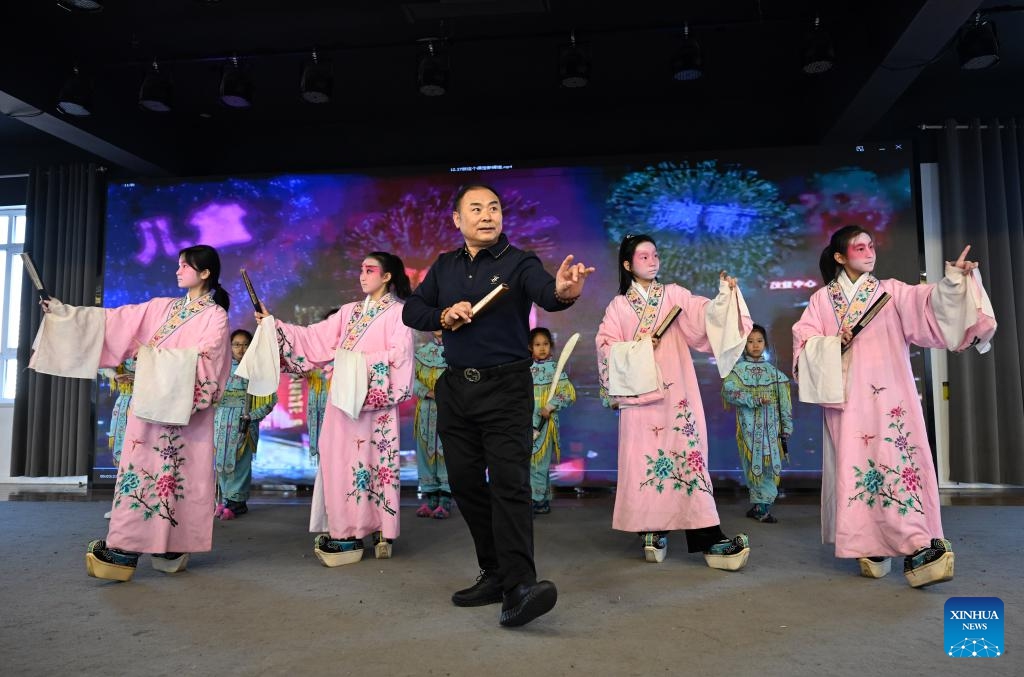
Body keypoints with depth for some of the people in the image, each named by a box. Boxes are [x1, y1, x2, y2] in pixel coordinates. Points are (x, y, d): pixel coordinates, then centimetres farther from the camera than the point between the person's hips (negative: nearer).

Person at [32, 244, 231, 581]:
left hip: (183, 408, -5)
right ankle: (127, 548, 4)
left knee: (177, 473, -1)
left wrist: (152, 355, -13)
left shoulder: (216, 315, -2)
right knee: (140, 466, 1)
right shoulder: (162, 306, 14)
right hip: (148, 401, 5)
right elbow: (115, 319, 9)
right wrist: (63, 311, 4)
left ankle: (172, 548, 7)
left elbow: (203, 359, -14)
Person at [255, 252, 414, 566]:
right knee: (343, 460, 3)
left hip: (375, 401, -6)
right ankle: (347, 532, 8)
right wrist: (275, 325, 5)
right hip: (344, 398, 6)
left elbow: (399, 356, -11)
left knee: (373, 461, -4)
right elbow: (315, 338, 11)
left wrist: (363, 363, -18)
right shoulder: (349, 311, 17)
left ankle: (380, 533, 3)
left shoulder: (398, 312, 0)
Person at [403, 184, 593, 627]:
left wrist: (562, 292, -50)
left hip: (506, 388, -5)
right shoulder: (444, 267, 12)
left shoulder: (518, 263, -5)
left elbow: (543, 292, -26)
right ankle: (494, 574, 22)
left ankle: (518, 585, -14)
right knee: (465, 482, 9)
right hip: (455, 388, 6)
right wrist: (443, 315, -8)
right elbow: (411, 311, 13)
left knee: (509, 482, -14)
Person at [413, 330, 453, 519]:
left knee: (446, 451, -4)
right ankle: (429, 499, 13)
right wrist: (427, 392, -11)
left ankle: (445, 501, 1)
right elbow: (413, 378, 5)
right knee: (426, 450, 4)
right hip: (426, 409, 4)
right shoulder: (421, 351, 12)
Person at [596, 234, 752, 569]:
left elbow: (707, 316, -7)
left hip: (675, 391, 0)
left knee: (685, 453, -6)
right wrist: (639, 348, -11)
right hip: (638, 392, 1)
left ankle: (707, 538, -8)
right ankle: (653, 531, 12)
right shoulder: (619, 305, 9)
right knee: (645, 458, 2)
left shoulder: (674, 295, 8)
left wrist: (725, 295, -23)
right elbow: (606, 347, 1)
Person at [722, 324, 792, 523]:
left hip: (771, 427, 3)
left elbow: (784, 402, 11)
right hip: (749, 427, -3)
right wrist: (754, 399, -20)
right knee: (755, 465, -4)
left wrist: (786, 427, 6)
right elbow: (727, 391, -15)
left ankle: (759, 505, 9)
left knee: (771, 464, -1)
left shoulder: (773, 372, 11)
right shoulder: (738, 369, 2)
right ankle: (763, 507, 5)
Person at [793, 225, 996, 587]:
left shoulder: (890, 291, 10)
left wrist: (955, 279, -25)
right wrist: (834, 344, -13)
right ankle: (870, 548, 4)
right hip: (847, 397, 0)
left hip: (889, 394, 0)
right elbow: (803, 341, 4)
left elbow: (929, 303, -8)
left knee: (898, 459, -11)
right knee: (856, 467, -2)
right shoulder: (822, 299, 11)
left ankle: (916, 545, -14)